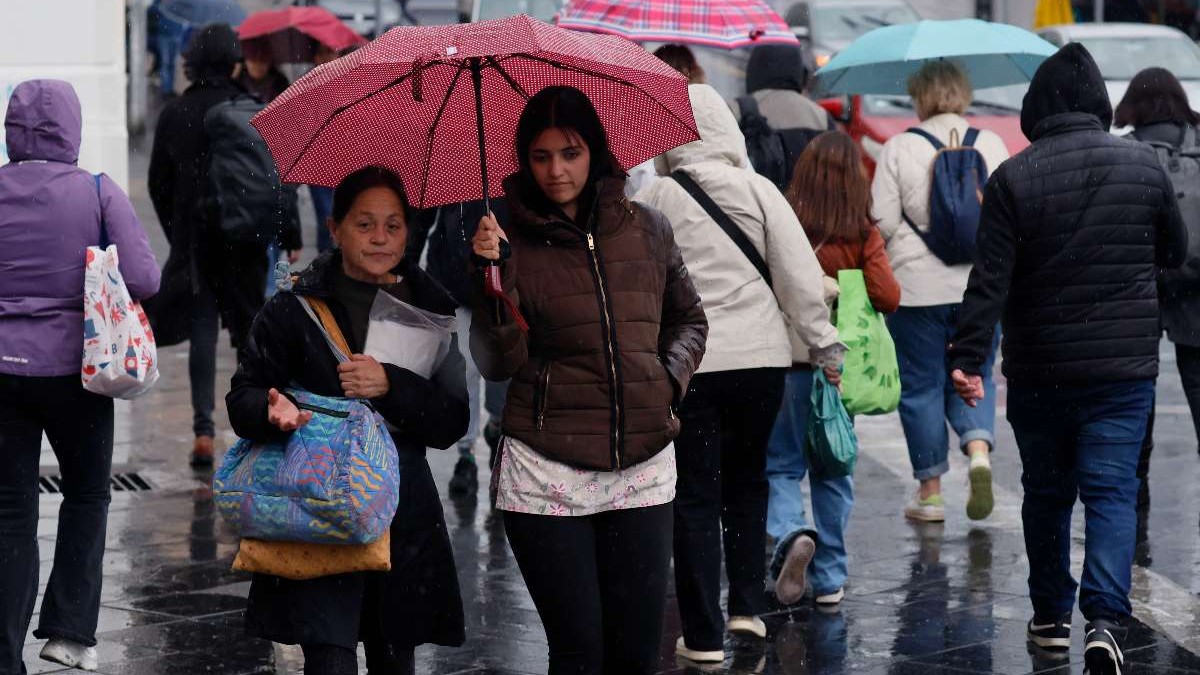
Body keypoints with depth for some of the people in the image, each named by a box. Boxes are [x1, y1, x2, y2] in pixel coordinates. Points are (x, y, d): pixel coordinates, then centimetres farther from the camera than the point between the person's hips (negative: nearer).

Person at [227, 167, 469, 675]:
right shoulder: (294, 309, 2)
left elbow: (452, 423, 1)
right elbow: (243, 398, -1)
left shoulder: (431, 311, 8)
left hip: (404, 517, 3)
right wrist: (274, 410, -24)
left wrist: (390, 386, -15)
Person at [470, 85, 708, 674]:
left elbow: (688, 319, 21)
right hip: (546, 474, -3)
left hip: (642, 468, 3)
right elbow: (499, 363, -8)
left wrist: (671, 376, 3)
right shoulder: (513, 242, -2)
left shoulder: (647, 229, 6)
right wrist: (495, 277, -19)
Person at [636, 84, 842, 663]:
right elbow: (800, 277, -2)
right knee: (747, 482, 20)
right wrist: (824, 346, 5)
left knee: (696, 495, 4)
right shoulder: (759, 191, -1)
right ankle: (747, 608, 15)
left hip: (686, 364, -2)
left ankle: (703, 634, 4)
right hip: (761, 356, 2)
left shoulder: (655, 200, -5)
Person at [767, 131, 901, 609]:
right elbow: (888, 297, -12)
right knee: (833, 470, 13)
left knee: (782, 464, 11)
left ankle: (790, 534, -17)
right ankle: (829, 579, 16)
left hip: (791, 362, -2)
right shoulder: (864, 236, -7)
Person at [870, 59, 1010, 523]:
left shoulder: (899, 149, -5)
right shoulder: (991, 145, 2)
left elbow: (881, 222, -7)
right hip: (981, 285, 2)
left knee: (922, 384, 8)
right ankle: (979, 449, -12)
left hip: (917, 286, -2)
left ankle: (930, 490, 12)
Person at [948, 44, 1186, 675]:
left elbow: (991, 279, -12)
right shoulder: (1143, 165, -2)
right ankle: (1106, 619, -19)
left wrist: (969, 356, -12)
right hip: (1124, 366, 0)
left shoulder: (1013, 178, -8)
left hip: (1038, 372, 0)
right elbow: (1175, 252, 12)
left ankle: (1051, 616, 26)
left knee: (1046, 492, 15)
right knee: (1112, 491, -2)